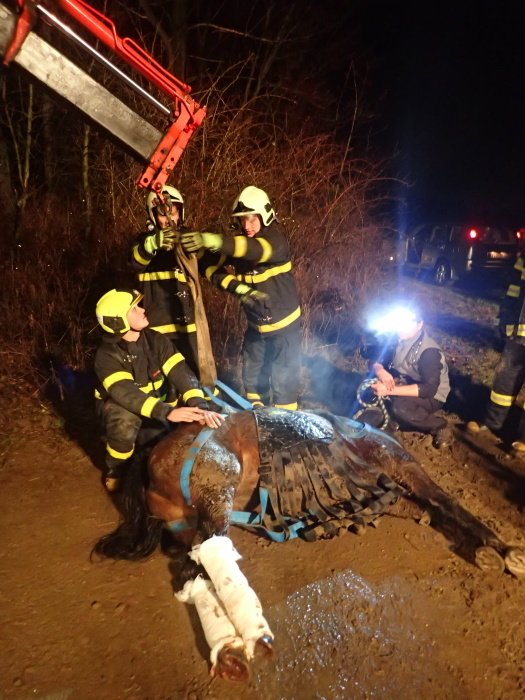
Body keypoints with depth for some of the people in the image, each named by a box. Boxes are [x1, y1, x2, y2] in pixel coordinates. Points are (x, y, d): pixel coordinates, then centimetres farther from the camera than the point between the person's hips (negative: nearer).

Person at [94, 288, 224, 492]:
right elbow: (127, 394, -39)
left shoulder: (155, 340, -12)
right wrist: (167, 412, -54)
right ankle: (115, 470, -8)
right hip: (122, 408, -5)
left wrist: (200, 406, -42)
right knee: (125, 421, -37)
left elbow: (181, 373, -24)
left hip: (157, 411, 5)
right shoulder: (107, 355, -24)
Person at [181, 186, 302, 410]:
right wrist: (238, 287, -26)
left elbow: (258, 250, -41)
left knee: (283, 380, -3)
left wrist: (215, 241, -54)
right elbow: (212, 267, -9)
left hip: (283, 324, -5)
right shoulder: (238, 243, -3)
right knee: (252, 376, 15)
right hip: (256, 325, 6)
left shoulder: (275, 240, -19)